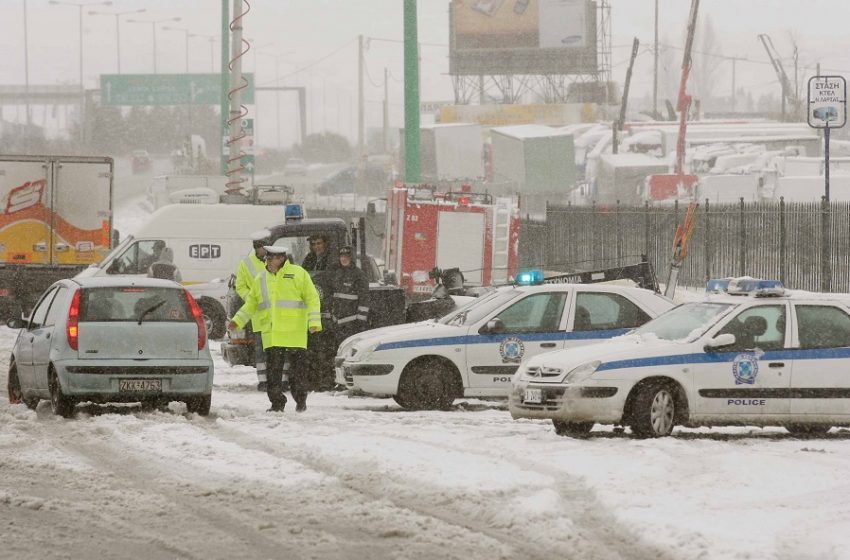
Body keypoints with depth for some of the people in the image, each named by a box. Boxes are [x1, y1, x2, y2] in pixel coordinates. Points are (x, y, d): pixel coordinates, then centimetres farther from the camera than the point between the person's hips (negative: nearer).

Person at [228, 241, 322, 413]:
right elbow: (251, 304, 20)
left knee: (298, 369, 1)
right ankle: (277, 403, 7)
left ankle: (301, 401, 14)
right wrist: (237, 321, 10)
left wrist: (314, 322, -11)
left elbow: (312, 298, -1)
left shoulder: (298, 274, 0)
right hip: (271, 333, 4)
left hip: (295, 333, -4)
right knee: (273, 371, 0)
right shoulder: (261, 279, 14)